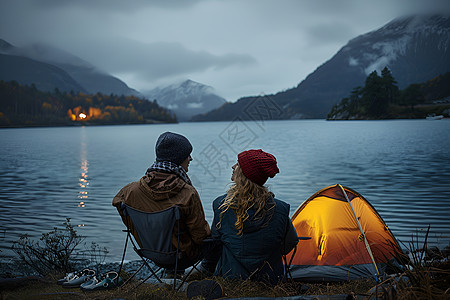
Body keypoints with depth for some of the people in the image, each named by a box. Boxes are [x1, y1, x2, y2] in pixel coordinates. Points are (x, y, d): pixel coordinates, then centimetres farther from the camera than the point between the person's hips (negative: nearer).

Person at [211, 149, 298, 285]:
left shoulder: (222, 205, -15)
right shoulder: (280, 210, -16)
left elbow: (215, 238, 2)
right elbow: (288, 246, 0)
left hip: (230, 277, 0)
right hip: (268, 281, 1)